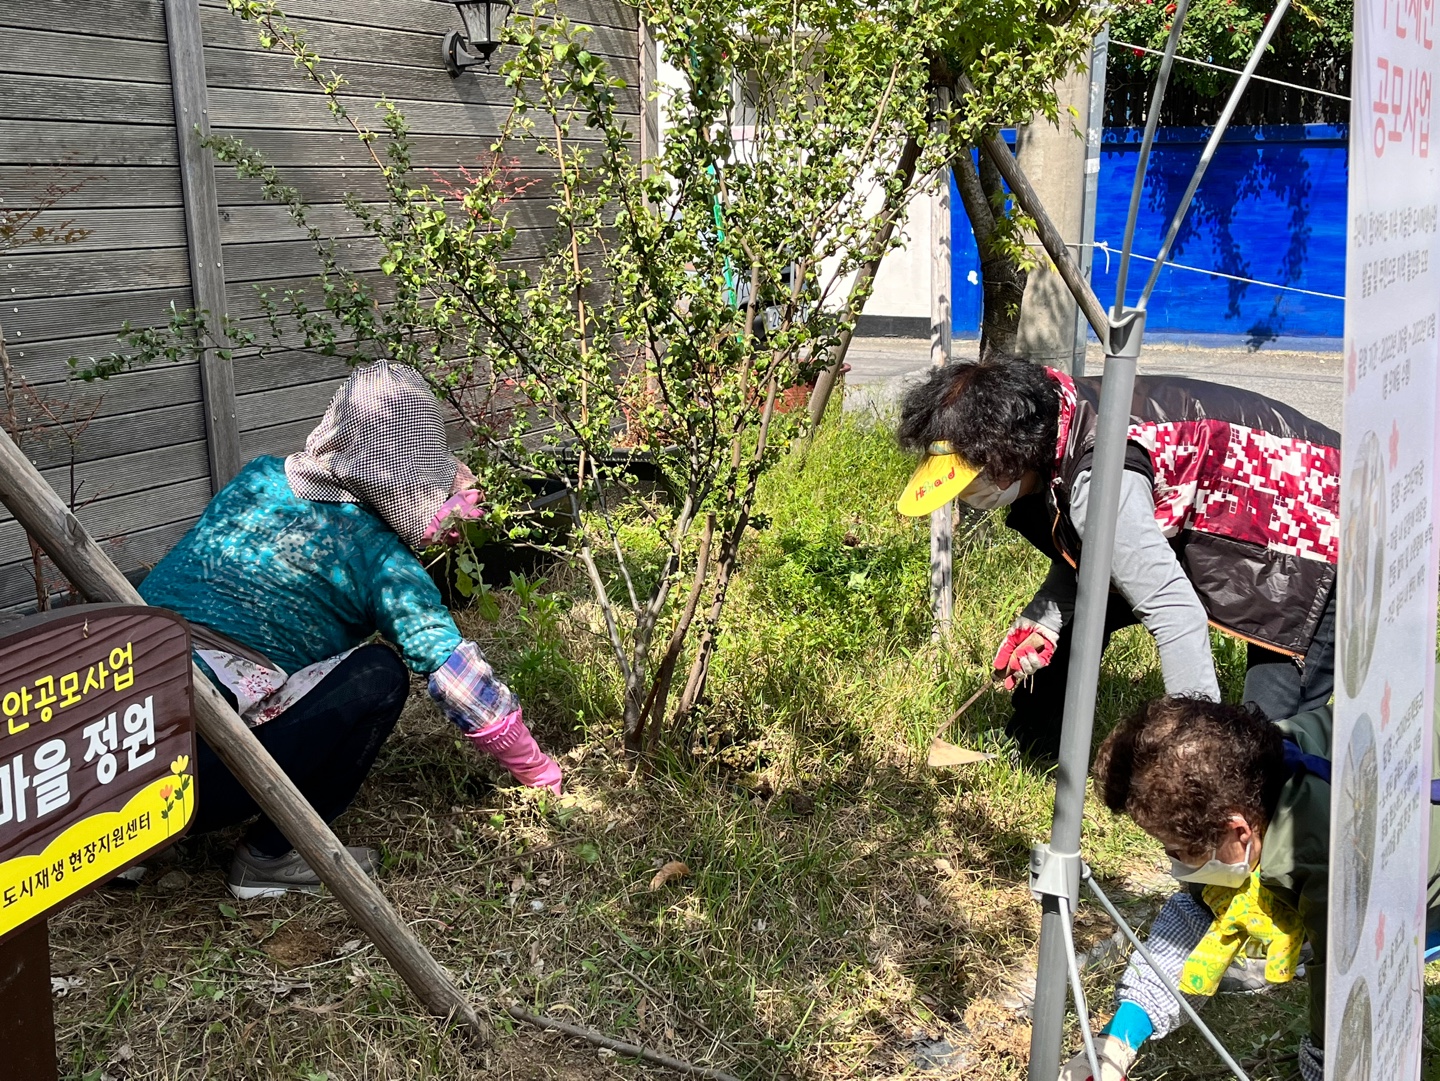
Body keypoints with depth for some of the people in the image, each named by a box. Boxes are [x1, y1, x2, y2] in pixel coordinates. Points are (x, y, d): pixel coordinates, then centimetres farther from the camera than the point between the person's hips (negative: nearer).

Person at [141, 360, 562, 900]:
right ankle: (272, 857, 6)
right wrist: (539, 771, 12)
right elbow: (458, 677, -2)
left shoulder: (258, 477, 13)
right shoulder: (378, 556, -2)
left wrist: (433, 520, 32)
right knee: (379, 674, 2)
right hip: (196, 769, -7)